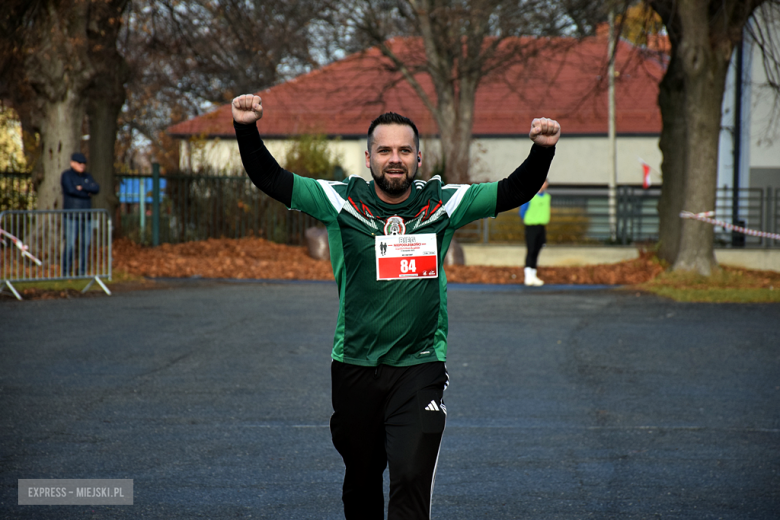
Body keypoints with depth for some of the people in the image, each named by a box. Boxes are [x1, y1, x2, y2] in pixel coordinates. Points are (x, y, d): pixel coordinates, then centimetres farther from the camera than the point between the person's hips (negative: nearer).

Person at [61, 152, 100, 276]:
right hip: (71, 216, -6)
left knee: (85, 245, 4)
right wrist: (87, 193, -6)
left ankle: (82, 272, 10)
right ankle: (66, 273, -6)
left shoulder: (87, 176, 14)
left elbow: (96, 189, -2)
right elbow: (71, 190, -20)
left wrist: (82, 187, -16)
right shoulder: (67, 175, -3)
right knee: (70, 245, -10)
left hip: (86, 217, 6)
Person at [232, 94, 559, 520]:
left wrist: (542, 149, -15)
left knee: (412, 478, -15)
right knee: (361, 483, 14)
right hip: (354, 370, 1)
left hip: (419, 369, -1)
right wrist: (246, 129, -20)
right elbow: (269, 179, -5)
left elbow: (515, 191, 2)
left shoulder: (443, 203, 0)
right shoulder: (342, 201, -2)